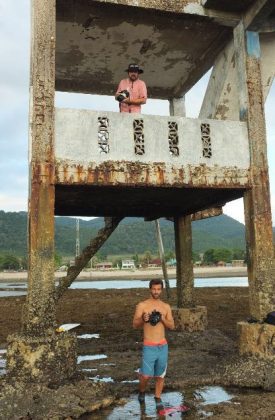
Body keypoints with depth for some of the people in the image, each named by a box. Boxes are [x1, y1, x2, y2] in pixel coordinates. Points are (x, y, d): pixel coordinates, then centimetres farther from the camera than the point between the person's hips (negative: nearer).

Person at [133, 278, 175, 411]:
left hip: (163, 346, 3)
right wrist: (143, 319, -25)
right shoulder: (142, 305, -6)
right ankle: (142, 391, 28)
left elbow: (172, 326, 2)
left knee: (160, 375, 10)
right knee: (145, 375, -3)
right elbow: (135, 325, -5)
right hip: (149, 347, -3)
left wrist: (162, 319, -17)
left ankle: (158, 399, 30)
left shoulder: (166, 307, 4)